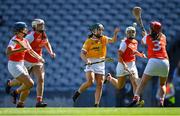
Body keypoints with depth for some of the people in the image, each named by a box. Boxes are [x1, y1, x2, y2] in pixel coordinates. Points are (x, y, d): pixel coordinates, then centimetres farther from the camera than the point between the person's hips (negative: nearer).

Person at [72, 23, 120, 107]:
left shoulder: (103, 39, 8)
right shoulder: (88, 41, -1)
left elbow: (113, 40, -6)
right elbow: (82, 54, -5)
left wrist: (115, 33, -26)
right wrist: (86, 60, -24)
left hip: (100, 64, 4)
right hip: (90, 64, -4)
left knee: (100, 85, -1)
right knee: (90, 82, -22)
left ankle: (96, 105, 4)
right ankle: (78, 92, 3)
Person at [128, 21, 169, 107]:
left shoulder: (147, 37, 9)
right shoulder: (163, 37, 15)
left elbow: (143, 42, 29)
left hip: (153, 61, -2)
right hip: (165, 62, 2)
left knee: (143, 82, 0)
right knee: (162, 84, 16)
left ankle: (136, 97, -20)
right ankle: (161, 101, -3)